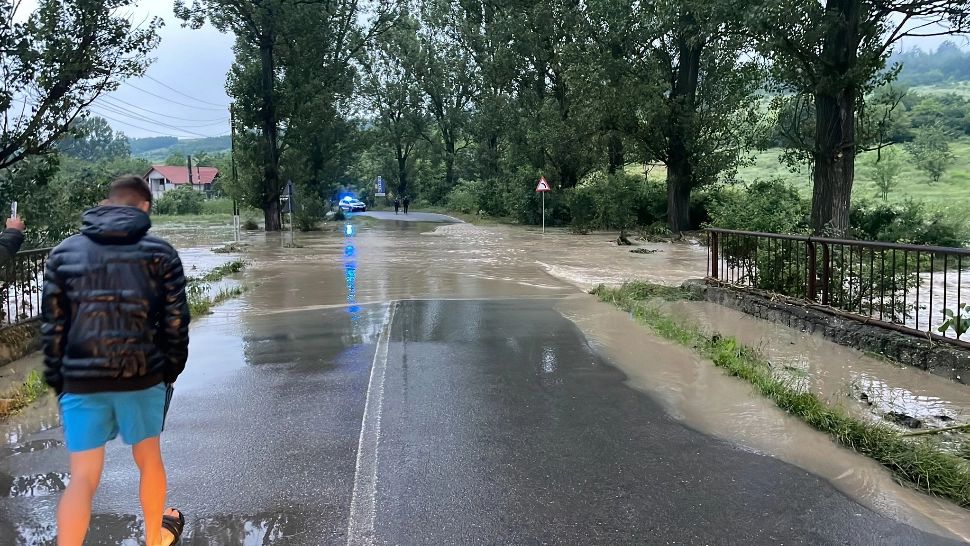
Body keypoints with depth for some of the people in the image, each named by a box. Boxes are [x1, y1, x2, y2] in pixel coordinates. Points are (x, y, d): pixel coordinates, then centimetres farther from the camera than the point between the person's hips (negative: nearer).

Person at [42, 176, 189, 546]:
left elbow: (52, 325, 4)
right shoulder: (160, 252, -2)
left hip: (81, 379, 1)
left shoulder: (64, 253, 4)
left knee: (83, 477, 4)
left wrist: (57, 380, 11)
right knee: (148, 458, 19)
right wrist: (171, 369, 10)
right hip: (143, 376, 0)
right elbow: (175, 321, -2)